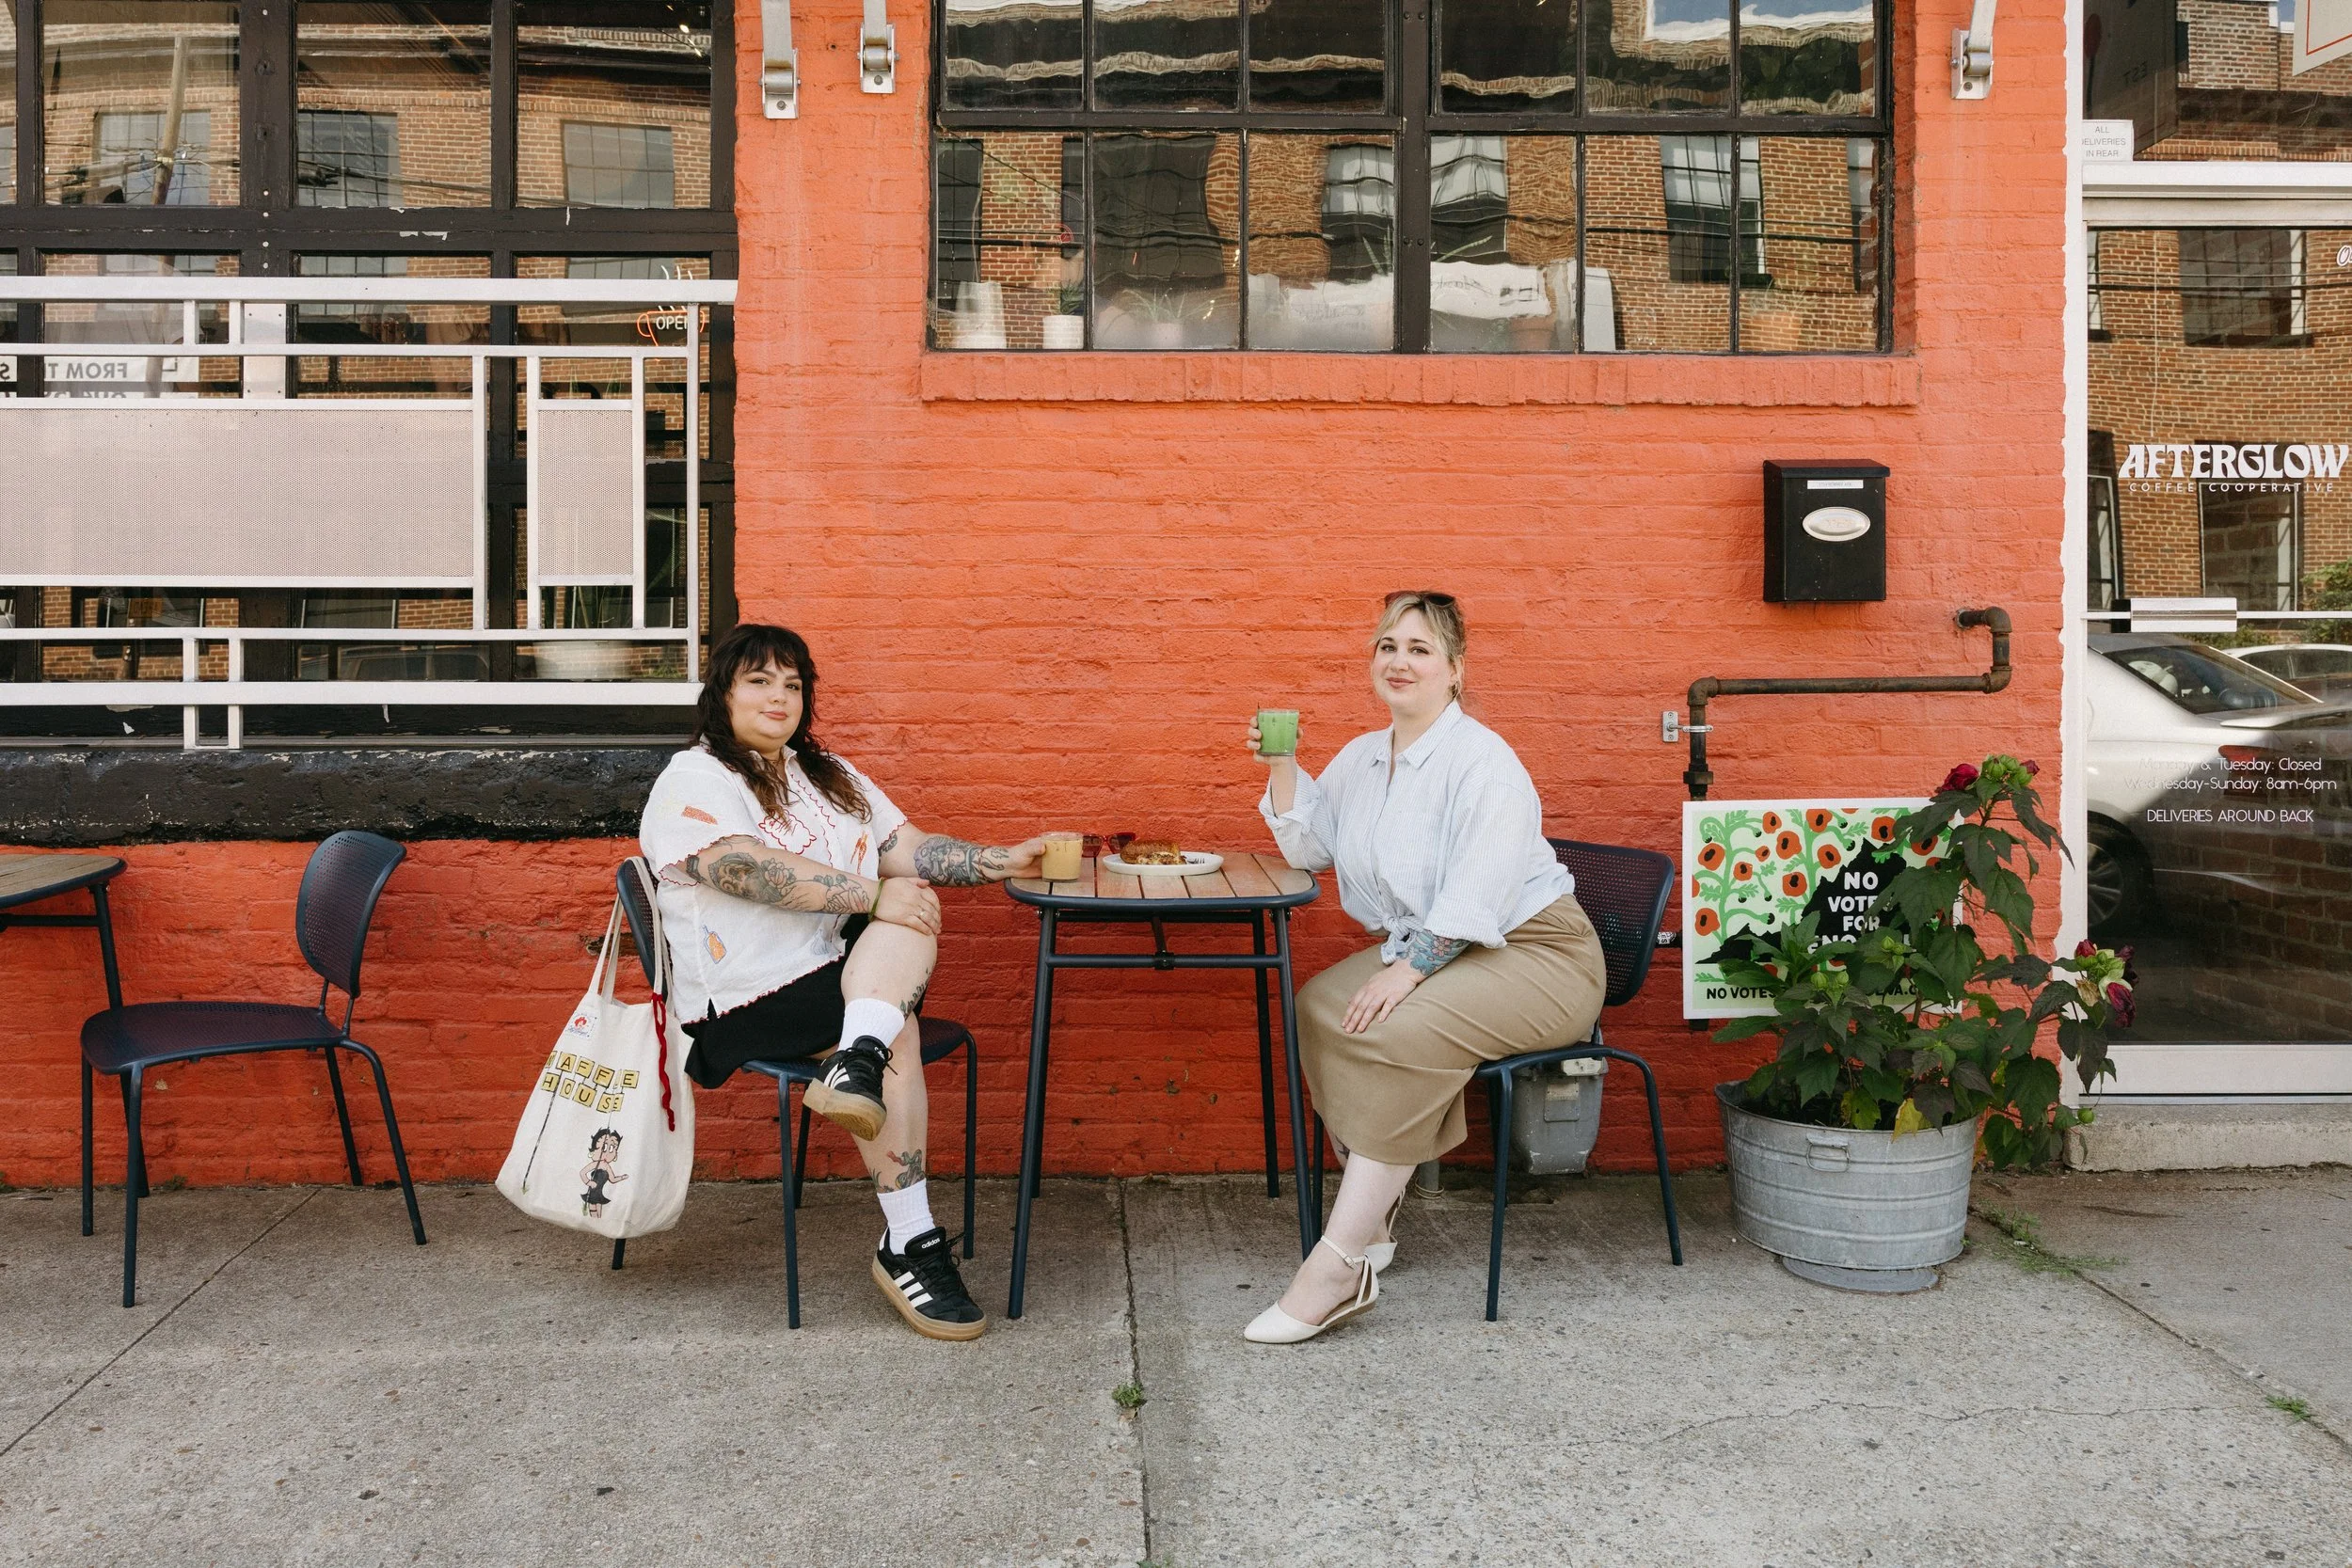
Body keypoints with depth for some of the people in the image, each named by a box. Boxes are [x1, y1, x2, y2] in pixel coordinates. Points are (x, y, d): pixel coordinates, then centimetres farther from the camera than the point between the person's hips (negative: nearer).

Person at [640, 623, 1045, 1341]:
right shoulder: (692, 781, -3)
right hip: (749, 1002, -6)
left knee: (913, 899, -21)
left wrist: (1000, 862, -3)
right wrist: (872, 895, -24)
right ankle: (909, 1245, -23)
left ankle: (857, 1062, -40)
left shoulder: (828, 775, 22)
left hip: (842, 969, 7)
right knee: (899, 1031, -26)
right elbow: (751, 870, -20)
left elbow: (908, 849, 12)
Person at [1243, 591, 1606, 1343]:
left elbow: (1478, 895, -24)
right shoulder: (1362, 757, 10)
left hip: (1535, 952, -8)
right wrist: (1281, 766, 2)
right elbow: (1307, 847, 15)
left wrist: (1409, 969, -30)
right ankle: (1371, 1217, -9)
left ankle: (1340, 1267, -29)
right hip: (1426, 949, 8)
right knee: (1322, 1004, -14)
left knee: (1400, 1029, -31)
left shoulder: (1484, 761, -16)